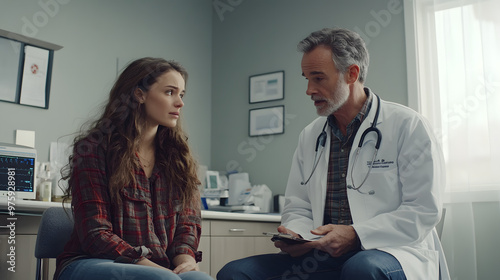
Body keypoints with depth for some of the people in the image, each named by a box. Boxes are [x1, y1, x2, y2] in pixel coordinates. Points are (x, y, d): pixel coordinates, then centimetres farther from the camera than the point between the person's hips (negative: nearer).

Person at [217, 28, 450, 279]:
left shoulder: (407, 126, -2)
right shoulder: (309, 136, 16)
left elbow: (424, 211, -8)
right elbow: (297, 207, 18)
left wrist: (355, 236, -18)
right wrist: (296, 235, -6)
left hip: (395, 253, -5)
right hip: (327, 257, 6)